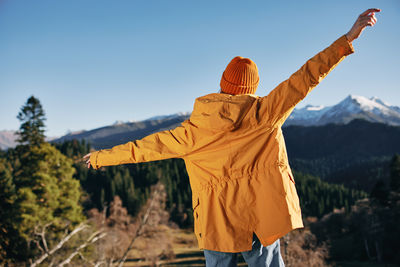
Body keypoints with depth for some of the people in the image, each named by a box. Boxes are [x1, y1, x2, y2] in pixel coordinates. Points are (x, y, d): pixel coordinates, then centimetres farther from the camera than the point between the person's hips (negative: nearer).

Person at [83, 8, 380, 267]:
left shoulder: (194, 130, -1)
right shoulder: (265, 112, -3)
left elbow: (149, 146, 6)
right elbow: (304, 79, -4)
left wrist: (102, 157, 19)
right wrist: (348, 38, -2)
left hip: (219, 225, 1)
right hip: (263, 218, 0)